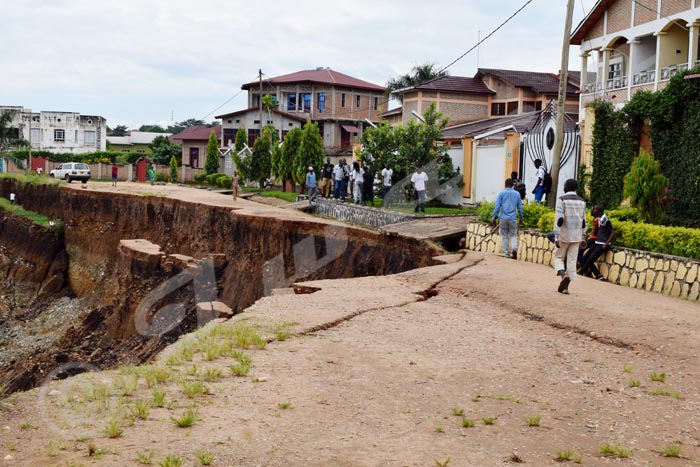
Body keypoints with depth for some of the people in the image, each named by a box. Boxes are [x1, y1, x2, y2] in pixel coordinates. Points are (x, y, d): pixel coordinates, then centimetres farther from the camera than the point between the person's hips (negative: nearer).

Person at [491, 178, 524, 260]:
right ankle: (514, 248, -18)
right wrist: (521, 218, 21)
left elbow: (497, 206, -4)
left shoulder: (501, 193, -1)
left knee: (504, 236, 8)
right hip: (513, 219, 1)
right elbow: (520, 207, 10)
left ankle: (507, 254, 9)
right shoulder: (517, 194, 6)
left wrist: (494, 217, 1)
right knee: (513, 236, 9)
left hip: (503, 218, -1)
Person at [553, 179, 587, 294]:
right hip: (576, 236, 4)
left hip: (564, 235, -4)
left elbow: (559, 219, -15)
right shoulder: (582, 201, 8)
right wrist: (583, 238, 17)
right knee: (572, 260, 6)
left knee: (558, 256, 12)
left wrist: (556, 237, -15)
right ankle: (565, 286, 5)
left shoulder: (562, 199, -9)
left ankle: (563, 275, -15)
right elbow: (583, 221, 11)